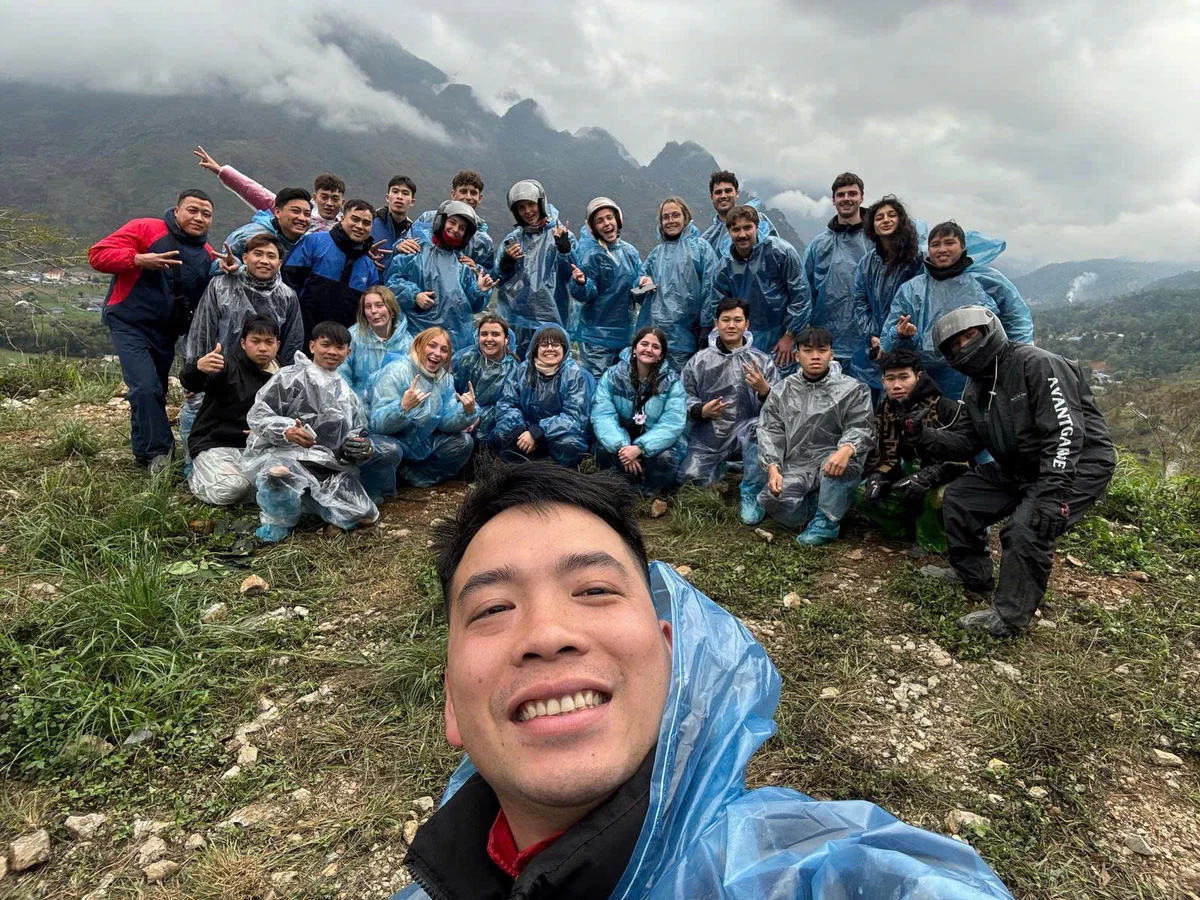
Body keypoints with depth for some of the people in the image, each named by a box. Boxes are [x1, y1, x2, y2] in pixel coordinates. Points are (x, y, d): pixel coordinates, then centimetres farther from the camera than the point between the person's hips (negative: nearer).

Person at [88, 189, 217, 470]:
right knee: (146, 388, -20)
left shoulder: (207, 255, 8)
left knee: (155, 393, 14)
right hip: (130, 324, -6)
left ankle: (145, 451, 29)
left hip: (166, 332, 6)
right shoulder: (144, 229, -9)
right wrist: (140, 259, -26)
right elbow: (98, 253, -12)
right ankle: (158, 451, -12)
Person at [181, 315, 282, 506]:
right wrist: (198, 368, -50)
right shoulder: (229, 365, -7)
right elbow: (190, 383, -26)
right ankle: (198, 477, 5)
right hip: (214, 444, -4)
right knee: (230, 489, -29)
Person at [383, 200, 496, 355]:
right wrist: (414, 295, -10)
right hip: (418, 331, -3)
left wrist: (479, 291, -5)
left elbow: (473, 305, 15)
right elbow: (391, 277, 2)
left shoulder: (465, 263, 16)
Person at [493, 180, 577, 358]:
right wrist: (506, 262, -5)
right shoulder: (513, 239, 13)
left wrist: (564, 247, -19)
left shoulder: (560, 234, 3)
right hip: (515, 318, 3)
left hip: (549, 317, -3)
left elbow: (572, 274, -5)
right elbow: (498, 280, 14)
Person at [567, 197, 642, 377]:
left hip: (625, 333, 6)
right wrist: (581, 283, -34)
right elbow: (585, 296, -14)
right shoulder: (589, 254, -11)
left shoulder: (629, 251, 5)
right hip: (596, 336, -6)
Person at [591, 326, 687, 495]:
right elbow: (602, 415, -16)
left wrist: (640, 448, -33)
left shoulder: (672, 382, -7)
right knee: (604, 450, -31)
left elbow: (672, 424, -19)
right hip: (621, 442, 1)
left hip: (655, 445, 0)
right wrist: (621, 447, -33)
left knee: (664, 459, -33)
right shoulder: (612, 375, -5)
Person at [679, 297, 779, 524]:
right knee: (691, 480, -10)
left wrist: (764, 390, -23)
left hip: (745, 433, -2)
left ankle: (751, 494, -17)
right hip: (708, 435, 2)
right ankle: (721, 467, 27)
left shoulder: (762, 361, 3)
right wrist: (701, 411, -15)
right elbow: (685, 399, 6)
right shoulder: (699, 361, 6)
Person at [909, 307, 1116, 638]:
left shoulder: (1036, 364, -20)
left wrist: (1052, 495, -36)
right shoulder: (976, 388, 8)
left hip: (1079, 465, -9)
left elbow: (1066, 432, -28)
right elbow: (963, 442, 5)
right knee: (958, 496, 4)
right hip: (1020, 467, 9)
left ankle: (1009, 617, -14)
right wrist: (924, 435, -14)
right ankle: (973, 579, 18)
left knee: (1026, 527, -29)